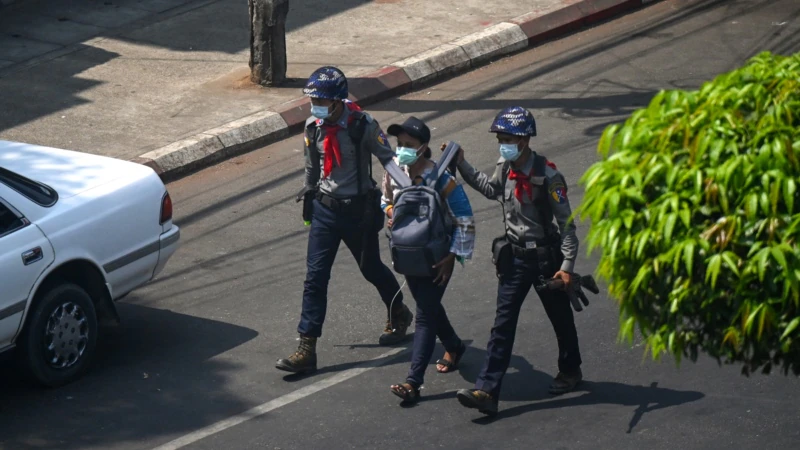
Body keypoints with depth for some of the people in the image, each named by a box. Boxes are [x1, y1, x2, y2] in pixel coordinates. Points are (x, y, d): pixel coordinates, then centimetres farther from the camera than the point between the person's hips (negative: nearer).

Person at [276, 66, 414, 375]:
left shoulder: (363, 126, -18)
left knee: (372, 269, 16)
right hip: (325, 210, 4)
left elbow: (387, 158, -11)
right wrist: (309, 194, 22)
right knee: (315, 277, -3)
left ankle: (398, 315, 46)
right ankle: (306, 351, -3)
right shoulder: (313, 127, -3)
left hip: (358, 210, -4)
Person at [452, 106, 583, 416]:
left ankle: (570, 371, 41)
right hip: (515, 257, 5)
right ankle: (487, 391, -10)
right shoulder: (504, 169, 0)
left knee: (560, 318, 15)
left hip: (545, 256, -5)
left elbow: (566, 222, -16)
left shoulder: (547, 175, -19)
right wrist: (462, 166, 17)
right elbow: (490, 189, 24)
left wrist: (567, 265, -21)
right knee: (503, 323, -3)